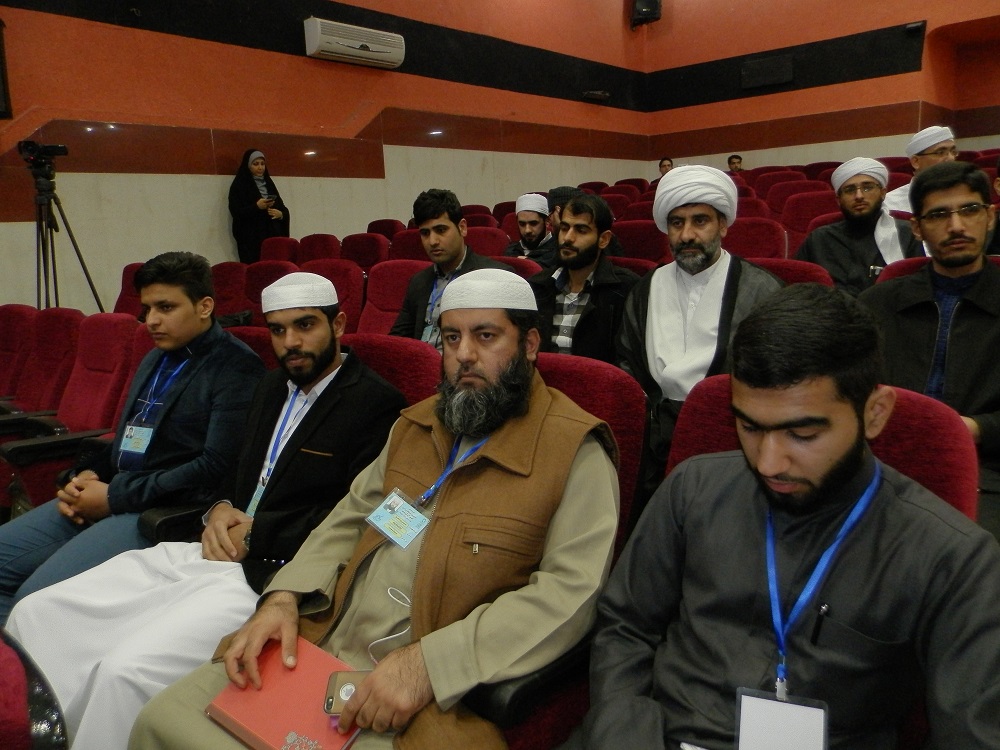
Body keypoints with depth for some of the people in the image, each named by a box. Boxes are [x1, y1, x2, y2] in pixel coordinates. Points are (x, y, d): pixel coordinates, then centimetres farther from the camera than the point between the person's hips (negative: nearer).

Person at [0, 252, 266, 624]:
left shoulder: (236, 368, -11)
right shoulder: (156, 359, 18)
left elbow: (215, 468, -18)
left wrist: (114, 496, -13)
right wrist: (85, 475, 5)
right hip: (106, 493, 9)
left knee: (35, 599, -21)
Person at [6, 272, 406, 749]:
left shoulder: (377, 404, -9)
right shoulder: (271, 388, 18)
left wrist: (254, 532, -10)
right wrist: (220, 510, 3)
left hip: (270, 575, -8)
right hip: (209, 552, 9)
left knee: (126, 670, -26)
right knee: (33, 615, 1)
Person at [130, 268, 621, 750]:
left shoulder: (576, 452, -9)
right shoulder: (418, 424, 14)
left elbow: (570, 592, -18)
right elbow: (350, 519, 18)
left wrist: (428, 663, -24)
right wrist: (284, 599, 0)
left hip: (436, 694, -6)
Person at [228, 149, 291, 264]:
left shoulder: (268, 183, 18)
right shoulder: (239, 185, 2)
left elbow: (282, 208, 16)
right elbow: (236, 212, -8)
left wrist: (281, 214, -6)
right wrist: (256, 206, -20)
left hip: (273, 236, 5)